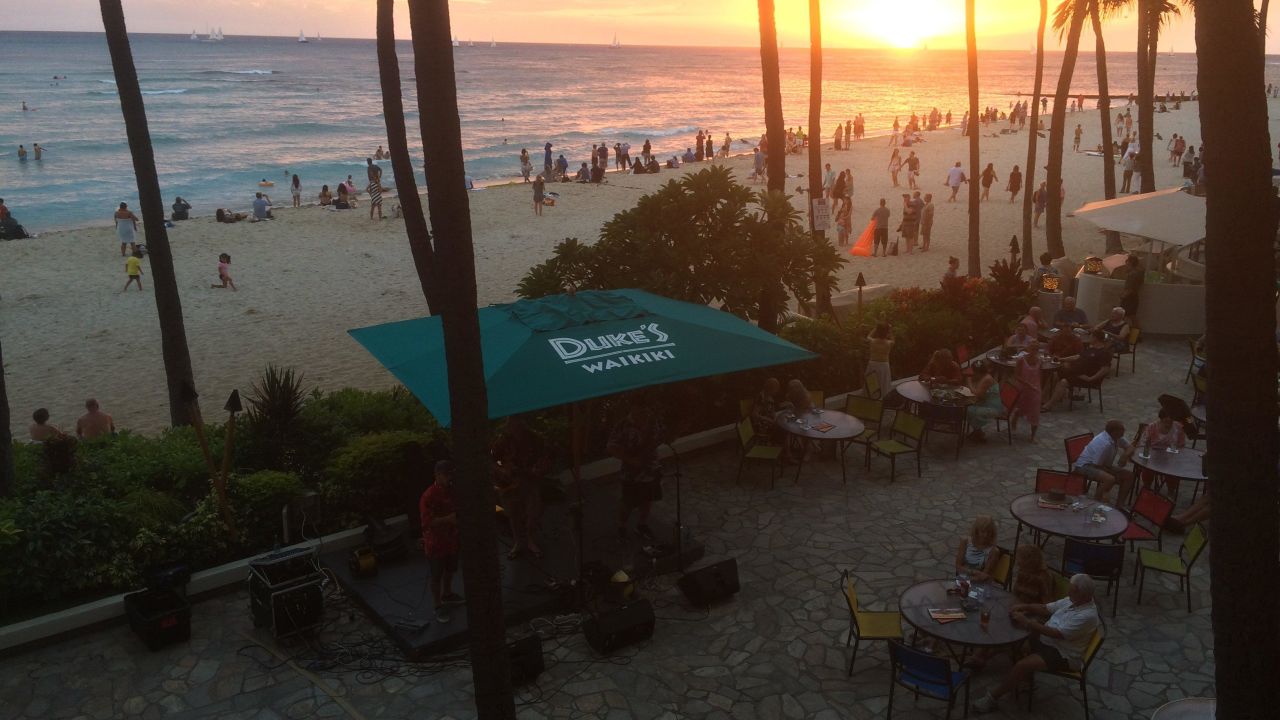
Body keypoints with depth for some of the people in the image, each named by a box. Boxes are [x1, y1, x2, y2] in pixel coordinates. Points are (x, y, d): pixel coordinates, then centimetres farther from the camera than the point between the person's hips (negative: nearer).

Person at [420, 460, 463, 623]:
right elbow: (426, 522, -28)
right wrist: (448, 519, -34)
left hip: (452, 539, 7)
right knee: (437, 576, 9)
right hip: (436, 543, -7)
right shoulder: (429, 496, -26)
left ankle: (447, 595, 47)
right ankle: (439, 606, 23)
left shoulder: (452, 490, -4)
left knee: (450, 570, 25)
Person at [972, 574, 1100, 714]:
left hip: (1062, 655, -10)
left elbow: (1057, 634, -30)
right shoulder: (1072, 600, 2)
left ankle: (993, 697, -10)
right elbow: (1046, 609, 10)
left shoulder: (1087, 615, -27)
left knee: (1022, 665, -24)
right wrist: (1025, 606, -7)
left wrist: (1027, 622, -29)